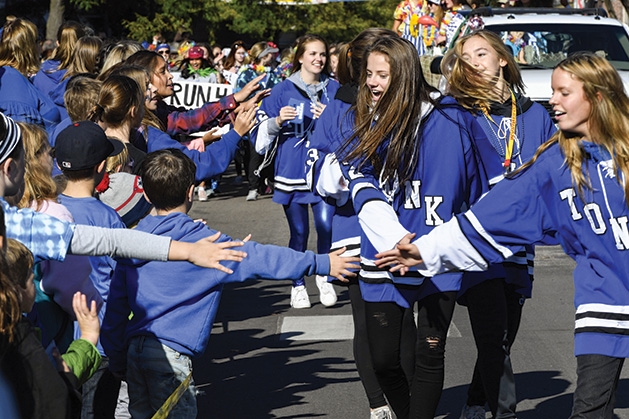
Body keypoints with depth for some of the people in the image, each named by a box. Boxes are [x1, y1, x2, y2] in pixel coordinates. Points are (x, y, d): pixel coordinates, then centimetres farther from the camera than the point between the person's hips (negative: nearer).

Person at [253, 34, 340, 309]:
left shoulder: (334, 90, 6)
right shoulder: (283, 91, 2)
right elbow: (261, 134, 3)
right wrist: (277, 122, -16)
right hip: (292, 172, 0)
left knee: (326, 224, -13)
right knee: (299, 232, 5)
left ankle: (324, 277, 11)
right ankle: (298, 286, 21)